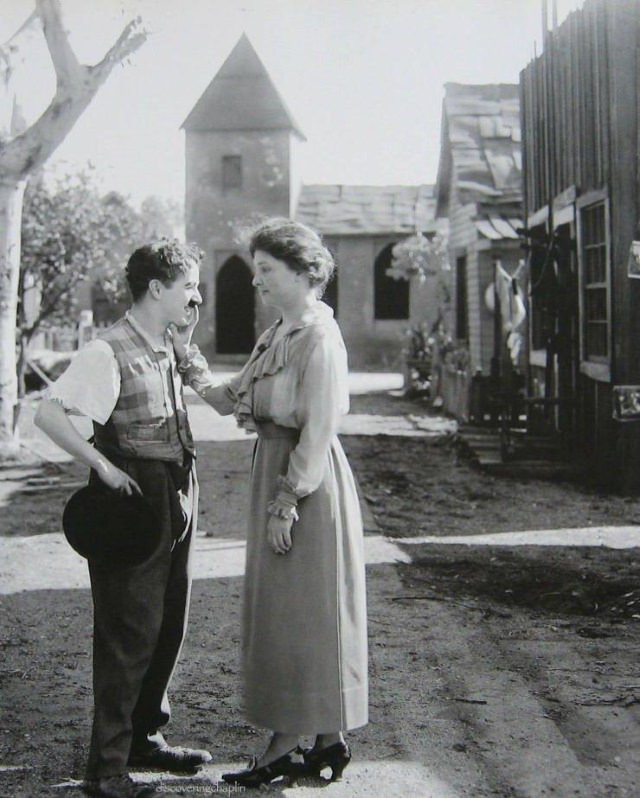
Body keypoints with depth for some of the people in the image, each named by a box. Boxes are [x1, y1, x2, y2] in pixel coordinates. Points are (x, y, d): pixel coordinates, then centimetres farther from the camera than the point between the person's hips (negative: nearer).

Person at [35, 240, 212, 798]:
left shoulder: (168, 348, 10)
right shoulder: (109, 352, -16)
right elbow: (49, 413, -23)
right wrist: (102, 465, -23)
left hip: (177, 494, 9)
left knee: (169, 625, 16)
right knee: (130, 632, -4)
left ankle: (146, 737, 31)